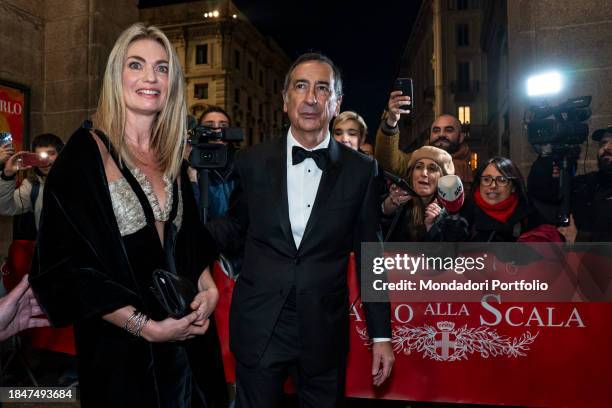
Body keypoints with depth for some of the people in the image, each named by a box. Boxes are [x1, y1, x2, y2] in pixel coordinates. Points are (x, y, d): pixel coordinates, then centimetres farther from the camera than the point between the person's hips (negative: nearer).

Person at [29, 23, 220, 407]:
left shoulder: (172, 159, 6)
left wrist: (209, 288, -4)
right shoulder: (85, 154, -11)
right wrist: (147, 327, -18)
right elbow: (67, 265, -15)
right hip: (116, 347, -5)